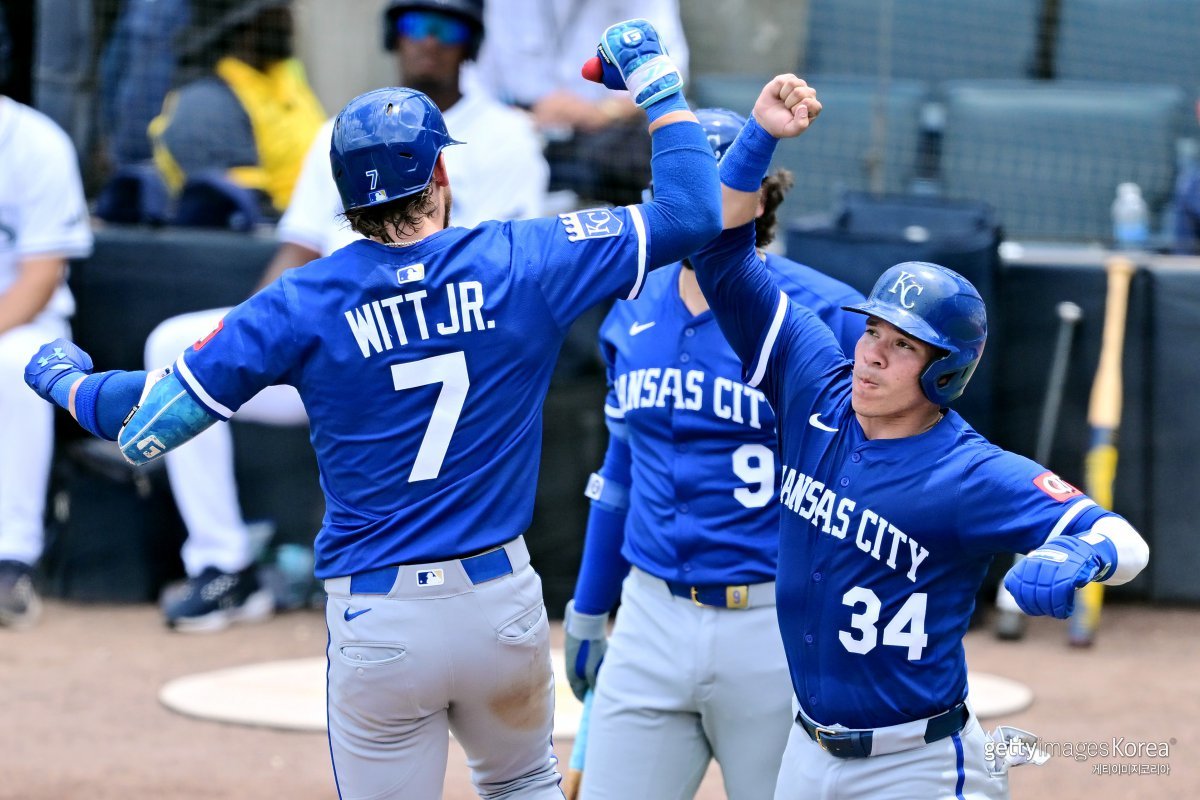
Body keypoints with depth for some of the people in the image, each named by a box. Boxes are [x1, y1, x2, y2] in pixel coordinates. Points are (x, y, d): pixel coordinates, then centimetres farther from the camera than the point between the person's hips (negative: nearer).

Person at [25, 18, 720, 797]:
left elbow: (147, 423, -5)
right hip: (501, 603, 1)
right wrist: (655, 82, 12)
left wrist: (66, 381, 16)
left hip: (377, 623, -1)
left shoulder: (303, 303, -7)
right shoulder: (519, 264, -5)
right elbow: (693, 212, 0)